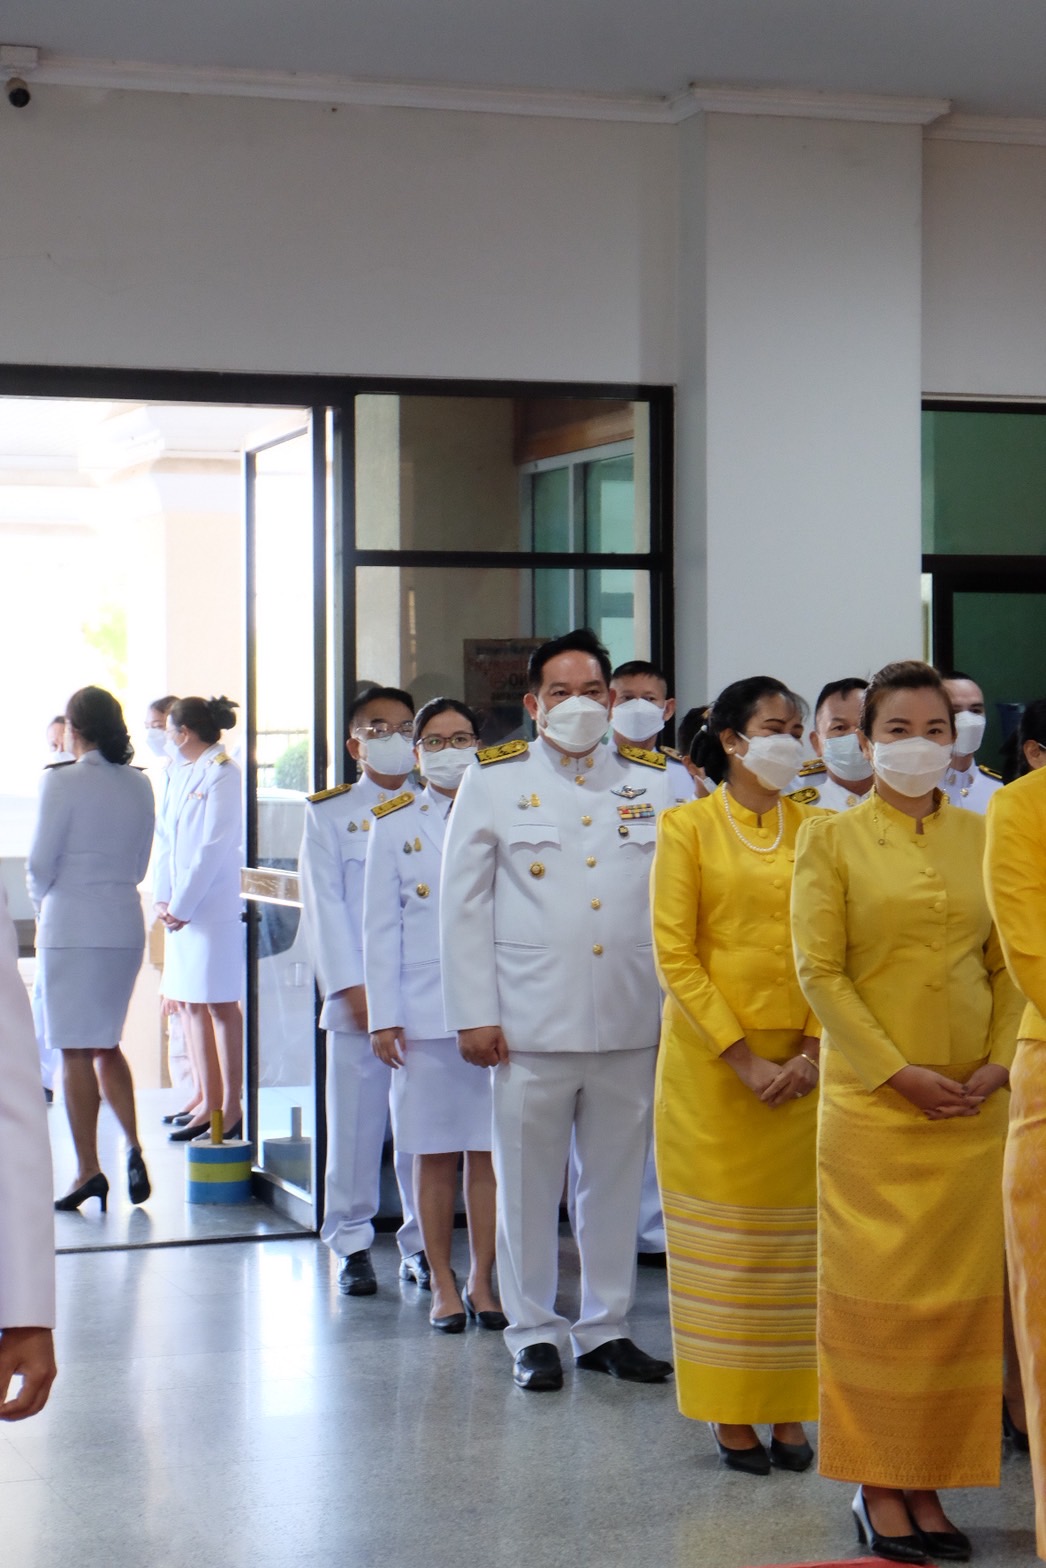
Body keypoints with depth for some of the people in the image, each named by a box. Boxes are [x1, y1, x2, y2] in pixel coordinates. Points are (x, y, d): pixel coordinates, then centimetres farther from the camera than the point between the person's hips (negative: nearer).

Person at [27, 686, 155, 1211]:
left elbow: (40, 863, -8)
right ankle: (133, 1147, 3)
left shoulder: (63, 782, -11)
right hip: (125, 925, 5)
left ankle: (88, 1172, 5)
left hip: (72, 926, -5)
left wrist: (41, 903, 11)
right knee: (106, 1044, 18)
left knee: (77, 1051, 2)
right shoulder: (139, 785, 6)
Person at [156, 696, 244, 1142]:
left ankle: (231, 1107, 1)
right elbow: (166, 838, 12)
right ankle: (208, 1100, 17)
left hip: (212, 906, -8)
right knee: (190, 1002, 10)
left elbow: (213, 847, -14)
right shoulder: (178, 772, 14)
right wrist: (163, 897, 2)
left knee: (220, 1004, -4)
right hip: (179, 907, 8)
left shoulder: (222, 773, -10)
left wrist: (183, 905, -14)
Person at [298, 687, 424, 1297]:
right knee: (356, 1121, 0)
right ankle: (353, 1245, 11)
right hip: (358, 993, -1)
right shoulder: (329, 812, 8)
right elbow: (326, 905, 2)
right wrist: (352, 987, -8)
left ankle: (422, 1245, 11)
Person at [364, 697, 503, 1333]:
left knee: (489, 1150, 2)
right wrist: (384, 1016, -2)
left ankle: (482, 1281, 13)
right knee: (434, 1153, 3)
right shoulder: (395, 824, 8)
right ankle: (443, 1285, 12)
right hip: (424, 1011, 0)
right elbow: (381, 927, 5)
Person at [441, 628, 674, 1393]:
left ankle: (607, 1327, 21)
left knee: (617, 1179, 9)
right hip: (531, 1021, -2)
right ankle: (534, 1331, 16)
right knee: (528, 1181, 3)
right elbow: (463, 904, 4)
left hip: (630, 1022, 2)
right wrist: (474, 1014, -2)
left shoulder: (653, 786, 10)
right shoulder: (494, 781, 5)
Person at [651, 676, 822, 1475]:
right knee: (723, 1236, 1)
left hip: (803, 1065, 3)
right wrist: (741, 1057, -11)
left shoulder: (816, 828, 8)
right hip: (710, 1060, -3)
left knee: (794, 1238, 5)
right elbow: (675, 955, -6)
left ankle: (789, 1412, 14)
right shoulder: (688, 826, -1)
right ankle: (731, 1415, 10)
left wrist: (811, 1051, -7)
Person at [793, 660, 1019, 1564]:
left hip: (976, 1107, 3)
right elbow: (820, 971, -5)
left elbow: (1011, 964, 10)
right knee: (879, 1292, 0)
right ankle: (878, 1484, 10)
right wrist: (900, 1072, -12)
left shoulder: (983, 838, 9)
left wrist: (998, 1064, -5)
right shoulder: (831, 840, 0)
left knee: (962, 1294, 5)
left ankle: (931, 1484, 15)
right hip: (874, 1103, -3)